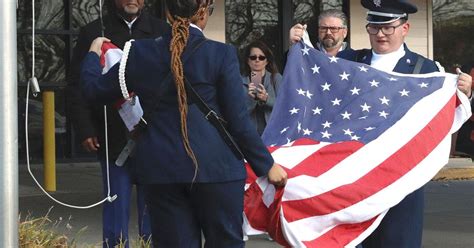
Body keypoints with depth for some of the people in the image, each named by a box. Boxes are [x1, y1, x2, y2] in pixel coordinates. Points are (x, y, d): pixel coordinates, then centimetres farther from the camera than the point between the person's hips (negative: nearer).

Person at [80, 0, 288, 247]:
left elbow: (93, 89, 13)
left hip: (161, 170, 3)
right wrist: (266, 165, 4)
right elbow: (238, 120, -6)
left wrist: (93, 53, 33)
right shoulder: (221, 54, -7)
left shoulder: (140, 53, 1)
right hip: (215, 168, -3)